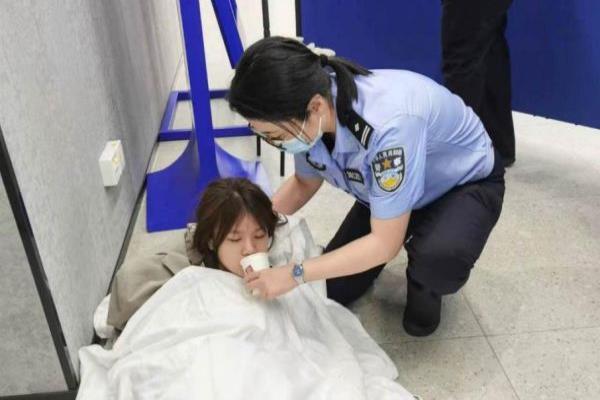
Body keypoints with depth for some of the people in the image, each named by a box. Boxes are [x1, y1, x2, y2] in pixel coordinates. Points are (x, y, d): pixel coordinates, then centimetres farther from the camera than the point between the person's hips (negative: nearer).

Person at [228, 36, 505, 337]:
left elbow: (386, 243, -35)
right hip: (385, 187, 5)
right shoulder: (310, 116, -22)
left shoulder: (389, 125, -44)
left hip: (466, 183, -5)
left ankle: (424, 286, -1)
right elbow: (304, 183, -1)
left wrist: (295, 274, -35)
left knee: (439, 258, -38)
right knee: (333, 289, 2)